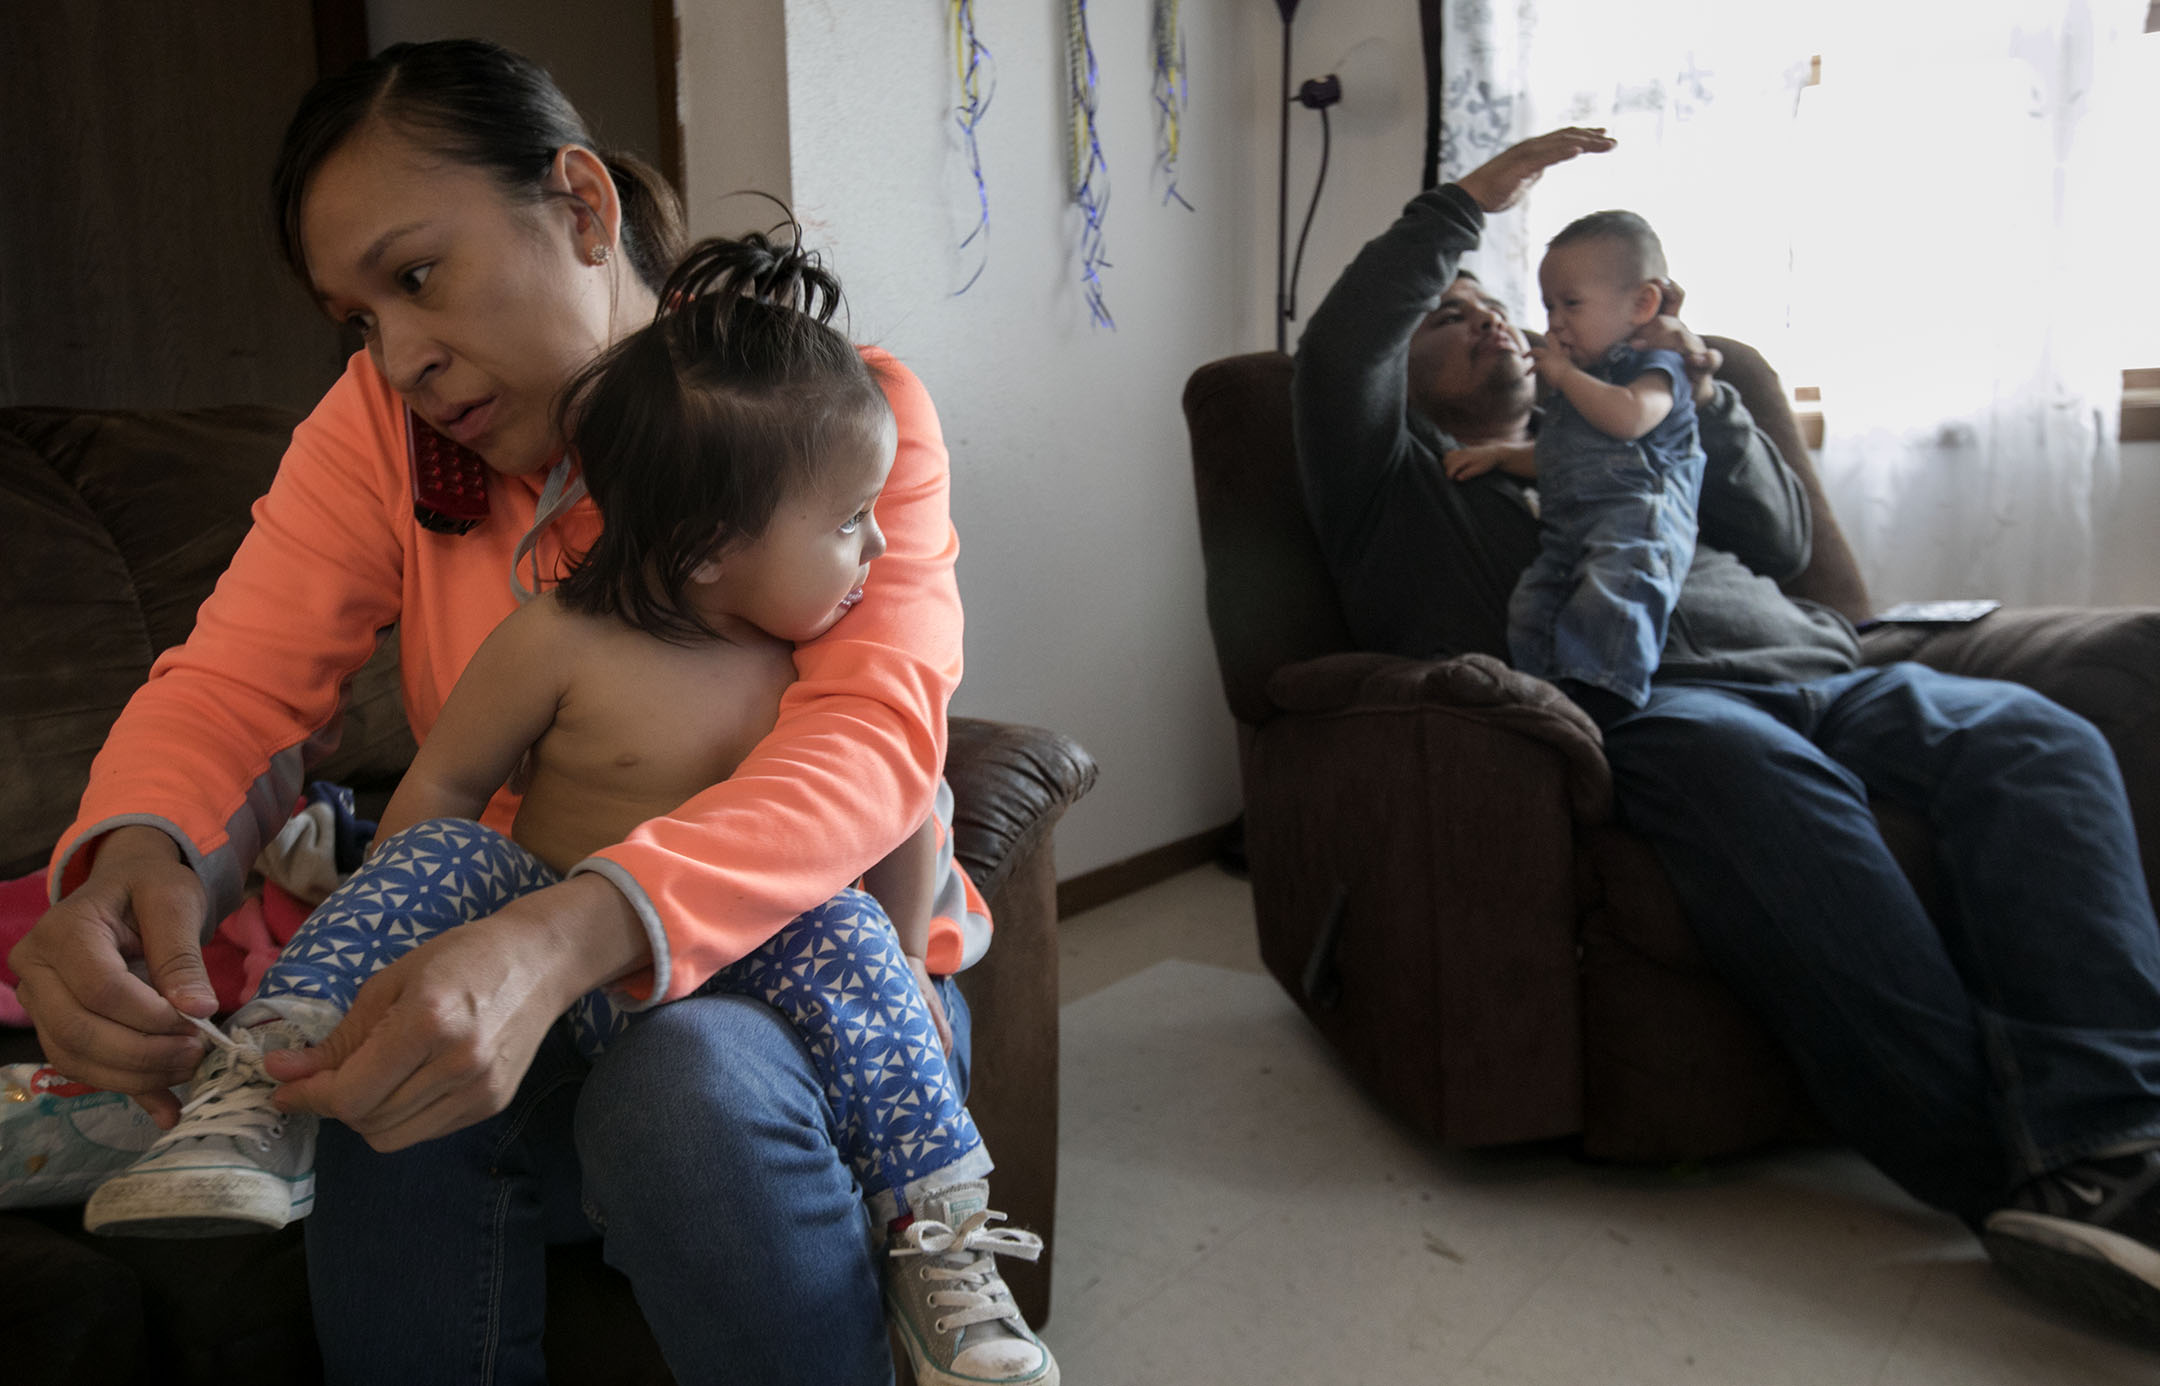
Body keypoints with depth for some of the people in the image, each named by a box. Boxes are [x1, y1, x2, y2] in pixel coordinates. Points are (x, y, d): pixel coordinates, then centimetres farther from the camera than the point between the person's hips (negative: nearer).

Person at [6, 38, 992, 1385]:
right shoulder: (382, 429, 1)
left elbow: (875, 733, -26)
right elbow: (235, 686, -6)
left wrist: (566, 939, -42)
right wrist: (133, 854, -31)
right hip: (513, 979, 3)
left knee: (693, 1082, -34)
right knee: (396, 1132, -30)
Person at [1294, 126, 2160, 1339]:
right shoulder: (1402, 494, 25)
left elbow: (1782, 541, 29)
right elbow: (1336, 356, 5)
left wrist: (1704, 396, 15)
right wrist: (1468, 203, 12)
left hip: (1814, 670, 6)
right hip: (1639, 704, -5)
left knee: (2037, 738, -25)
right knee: (1758, 769, -40)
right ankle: (1990, 1163, -45)